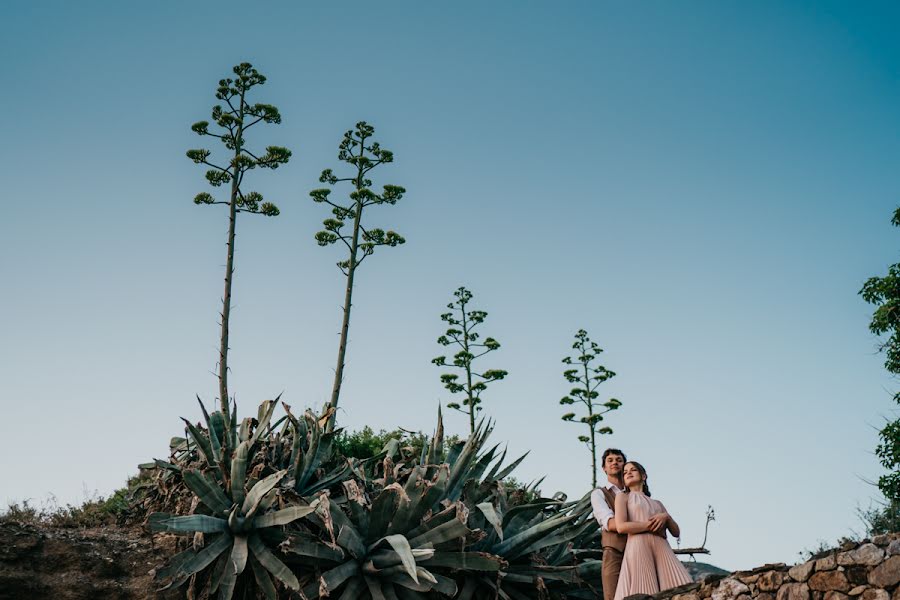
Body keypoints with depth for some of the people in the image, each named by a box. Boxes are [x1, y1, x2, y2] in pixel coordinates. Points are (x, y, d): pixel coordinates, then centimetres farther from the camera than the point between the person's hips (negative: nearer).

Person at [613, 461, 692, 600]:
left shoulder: (657, 503, 30)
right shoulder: (623, 497, 16)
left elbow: (676, 532, 22)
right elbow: (621, 527, -3)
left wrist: (666, 516, 1)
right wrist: (652, 525, -1)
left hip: (662, 549, 5)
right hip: (638, 547, -4)